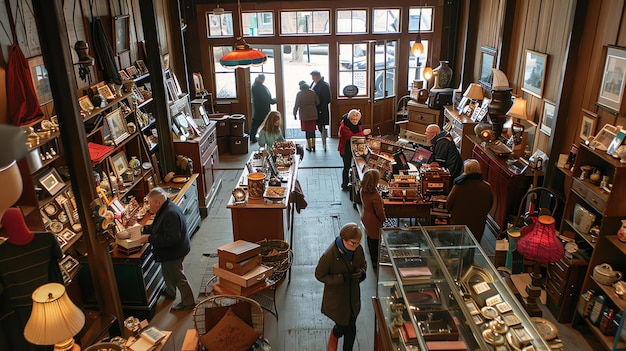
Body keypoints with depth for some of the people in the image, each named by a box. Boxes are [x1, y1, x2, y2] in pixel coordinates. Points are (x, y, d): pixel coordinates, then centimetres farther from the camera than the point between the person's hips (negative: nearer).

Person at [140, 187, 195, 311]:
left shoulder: (170, 214, -33)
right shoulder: (165, 209, 1)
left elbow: (170, 239, -36)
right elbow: (156, 227, 16)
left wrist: (150, 239, -29)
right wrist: (142, 229, 3)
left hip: (173, 253, -11)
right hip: (168, 252, 11)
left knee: (178, 277, 5)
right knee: (167, 273, 30)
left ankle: (188, 302, 22)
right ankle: (170, 292, 54)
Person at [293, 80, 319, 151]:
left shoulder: (299, 94, -8)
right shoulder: (313, 92, 2)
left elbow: (297, 105, -7)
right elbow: (317, 102, 5)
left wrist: (295, 114, 3)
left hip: (304, 115, -3)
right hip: (313, 114, 3)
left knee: (307, 130, 4)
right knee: (312, 129, 12)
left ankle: (309, 147, 9)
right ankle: (313, 146, 17)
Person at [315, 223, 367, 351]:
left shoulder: (358, 249, -14)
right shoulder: (329, 256, -30)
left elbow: (363, 264, 6)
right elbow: (319, 275, -17)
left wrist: (361, 272, -18)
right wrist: (341, 278, -27)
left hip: (353, 296, 4)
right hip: (337, 298, -4)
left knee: (351, 327, 16)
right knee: (343, 326, 12)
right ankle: (334, 337, 49)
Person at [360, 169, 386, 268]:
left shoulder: (363, 190, -14)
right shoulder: (375, 197, -37)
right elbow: (379, 212, -25)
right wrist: (383, 219, -3)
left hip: (365, 217, 8)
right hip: (373, 221, -8)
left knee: (370, 237, 27)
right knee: (375, 240, 12)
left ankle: (372, 258, 49)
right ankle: (375, 262, 31)